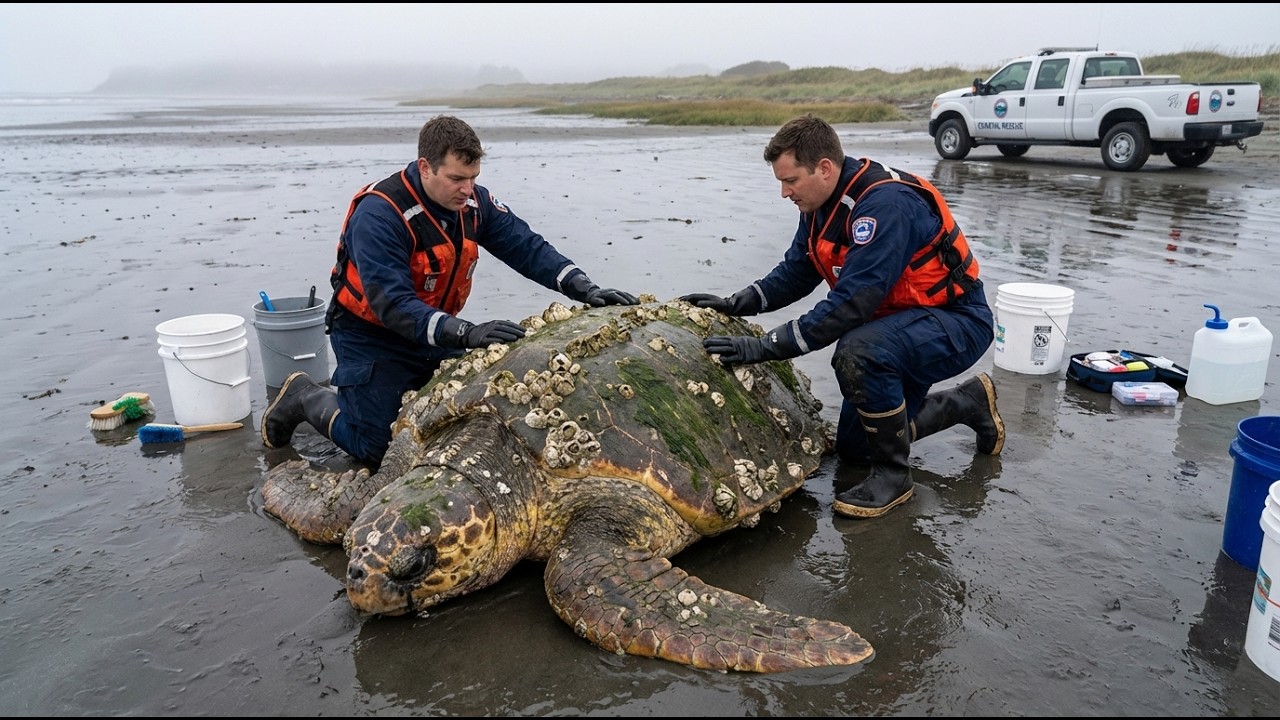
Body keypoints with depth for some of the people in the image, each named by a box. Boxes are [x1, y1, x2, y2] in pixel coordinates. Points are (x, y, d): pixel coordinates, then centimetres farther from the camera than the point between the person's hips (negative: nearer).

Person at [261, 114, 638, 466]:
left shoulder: (473, 202, -10)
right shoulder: (378, 215, -29)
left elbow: (526, 247, -10)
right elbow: (392, 305, -36)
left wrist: (582, 287, -25)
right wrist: (465, 334, -46)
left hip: (437, 331, 6)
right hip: (372, 337, -6)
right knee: (376, 449, -6)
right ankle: (306, 397, 20)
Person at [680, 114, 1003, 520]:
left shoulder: (887, 204, -30)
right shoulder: (821, 204, -2)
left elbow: (851, 304, -36)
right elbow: (795, 273, 6)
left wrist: (765, 347, -37)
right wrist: (736, 303, -10)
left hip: (957, 323, -9)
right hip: (900, 324, 9)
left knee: (858, 353, -39)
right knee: (853, 448, 13)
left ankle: (893, 474, -16)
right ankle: (967, 403, 29)